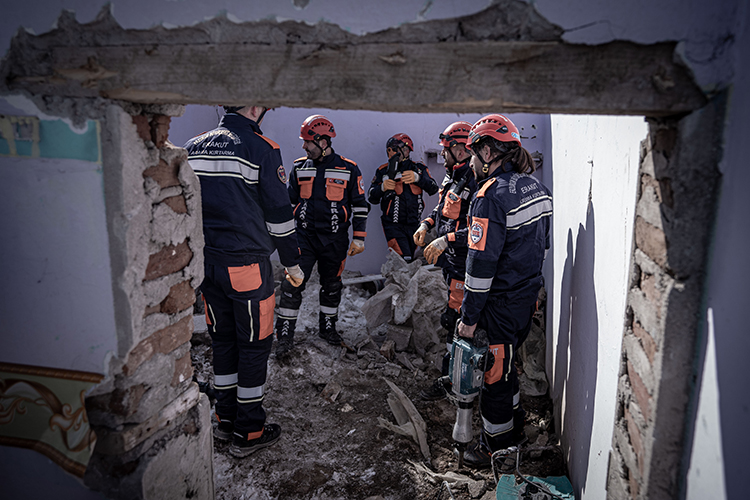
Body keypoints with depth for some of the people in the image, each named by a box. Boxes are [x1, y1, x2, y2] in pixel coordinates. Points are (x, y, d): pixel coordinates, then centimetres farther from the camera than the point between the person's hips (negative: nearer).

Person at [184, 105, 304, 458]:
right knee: (253, 345, 7)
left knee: (222, 340, 19)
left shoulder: (192, 148, 9)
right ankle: (248, 432, 17)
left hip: (206, 263, 6)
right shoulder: (261, 148, -10)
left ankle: (225, 419, 31)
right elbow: (278, 213, -9)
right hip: (247, 264, -6)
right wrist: (293, 263, 2)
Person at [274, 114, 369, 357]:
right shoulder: (299, 168, 6)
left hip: (334, 239, -1)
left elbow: (360, 206, 2)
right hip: (304, 235, 1)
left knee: (332, 286, 11)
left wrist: (359, 238, -2)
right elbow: (289, 202, 15)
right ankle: (285, 335, 3)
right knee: (293, 283, -7)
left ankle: (328, 328, 30)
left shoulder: (349, 170, -1)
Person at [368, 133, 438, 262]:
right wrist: (382, 187, -13)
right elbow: (372, 198, 7)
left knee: (411, 258, 11)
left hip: (413, 223, 2)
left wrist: (418, 178, -21)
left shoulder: (418, 168, 8)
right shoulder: (383, 171, 7)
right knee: (403, 261, -16)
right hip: (393, 224, -2)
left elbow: (433, 189, -5)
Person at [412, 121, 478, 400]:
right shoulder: (452, 179, 10)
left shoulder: (474, 184, -23)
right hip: (451, 261, 10)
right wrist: (426, 224, 9)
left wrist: (445, 240, -29)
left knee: (455, 322, -1)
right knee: (454, 319, 21)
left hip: (464, 266, -10)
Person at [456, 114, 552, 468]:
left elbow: (481, 264, -24)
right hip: (528, 293, 9)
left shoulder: (491, 196, -22)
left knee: (494, 372, 8)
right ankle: (514, 427, 43)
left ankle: (494, 445, 27)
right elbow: (542, 244, 15)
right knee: (505, 363, 25)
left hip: (502, 303, -9)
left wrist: (469, 317, -17)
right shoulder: (534, 186, 6)